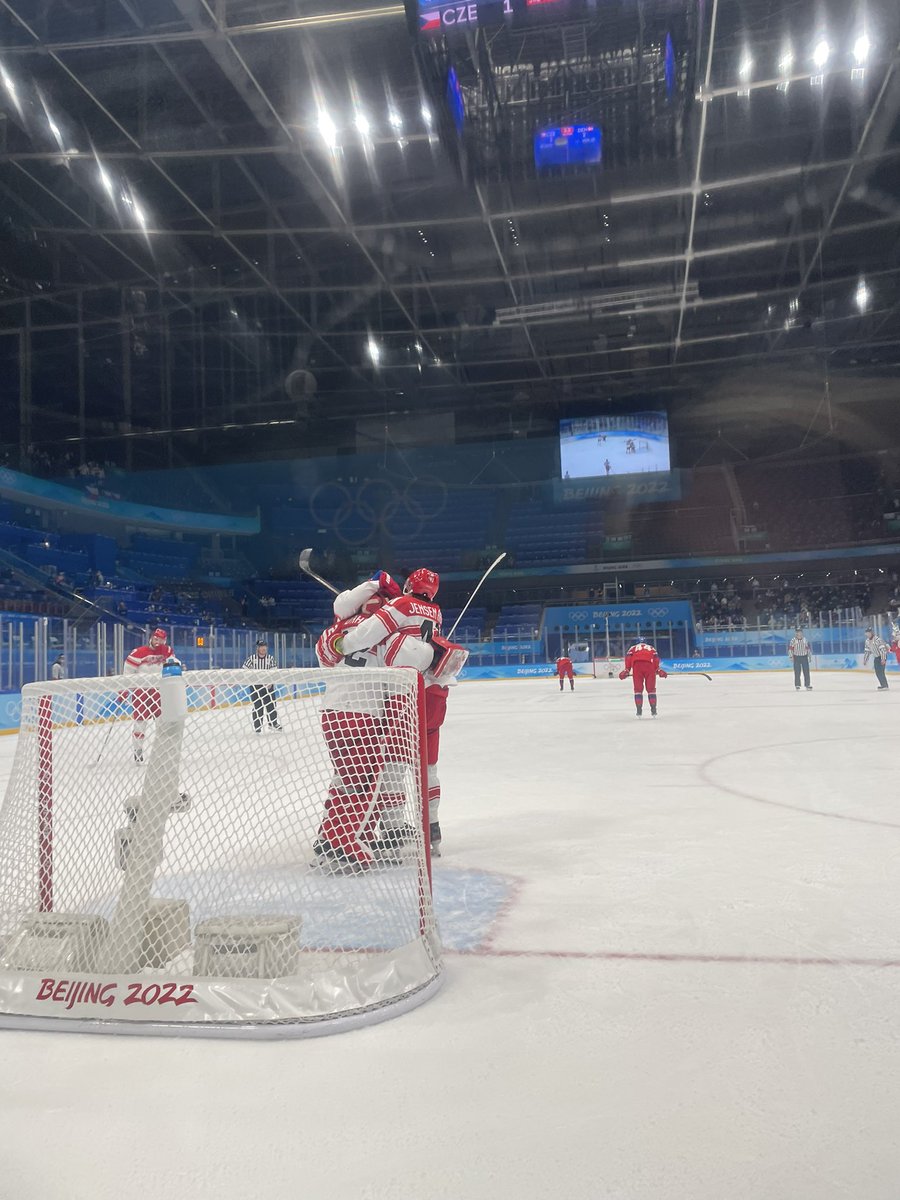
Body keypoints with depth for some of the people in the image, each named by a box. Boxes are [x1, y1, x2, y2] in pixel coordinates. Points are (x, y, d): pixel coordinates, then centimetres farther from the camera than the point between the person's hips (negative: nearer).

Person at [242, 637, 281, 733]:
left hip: (268, 684, 2)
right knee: (257, 706, 0)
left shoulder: (270, 658, 0)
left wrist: (270, 682, -15)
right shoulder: (251, 658, -5)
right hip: (255, 685, -2)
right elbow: (245, 670, 0)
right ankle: (257, 726, 8)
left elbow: (273, 672, -3)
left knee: (271, 705, 6)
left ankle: (273, 723, 21)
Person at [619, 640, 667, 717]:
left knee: (638, 689, 9)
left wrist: (627, 670, 5)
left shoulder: (633, 647, 31)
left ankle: (639, 710, 4)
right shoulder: (651, 648, 33)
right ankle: (653, 709, 10)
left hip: (637, 664, 0)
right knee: (651, 688, 11)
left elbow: (628, 656, 11)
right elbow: (656, 657, 13)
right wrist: (658, 669, 8)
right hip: (649, 664, 0)